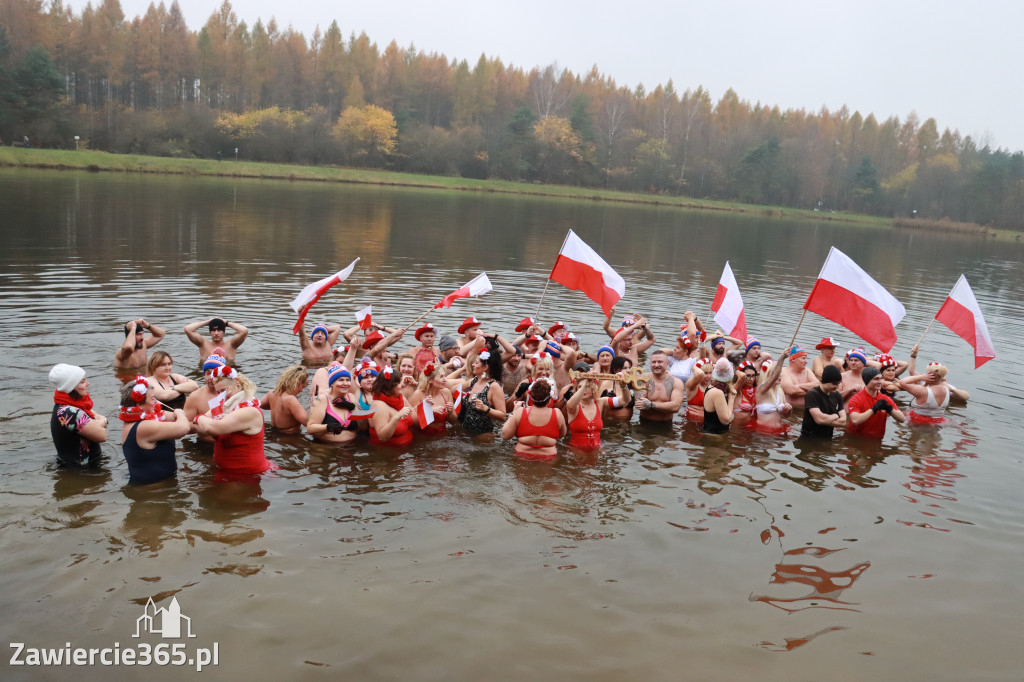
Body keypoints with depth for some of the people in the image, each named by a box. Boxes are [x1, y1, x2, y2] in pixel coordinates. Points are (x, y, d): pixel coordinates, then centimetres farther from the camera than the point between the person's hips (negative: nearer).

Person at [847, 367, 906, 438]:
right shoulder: (856, 400, -9)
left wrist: (889, 408, -13)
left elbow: (902, 419, 3)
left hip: (877, 440, 3)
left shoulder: (885, 399, 7)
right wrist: (874, 409, -21)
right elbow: (855, 421, -26)